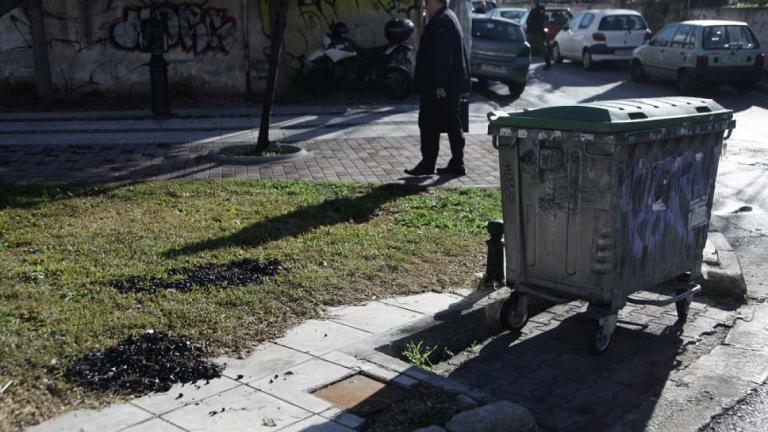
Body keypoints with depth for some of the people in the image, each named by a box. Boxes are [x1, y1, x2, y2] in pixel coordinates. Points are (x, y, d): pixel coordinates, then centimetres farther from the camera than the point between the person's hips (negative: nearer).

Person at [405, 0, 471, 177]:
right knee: (452, 124, 11)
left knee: (429, 125, -3)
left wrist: (439, 84, -24)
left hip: (437, 88, -10)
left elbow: (442, 56, -23)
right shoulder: (449, 18, 17)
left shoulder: (441, 21, -16)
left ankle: (427, 164, 2)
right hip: (452, 85, 10)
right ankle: (457, 164, 14)